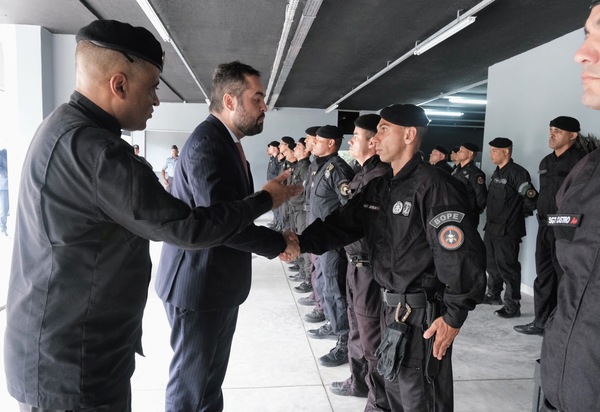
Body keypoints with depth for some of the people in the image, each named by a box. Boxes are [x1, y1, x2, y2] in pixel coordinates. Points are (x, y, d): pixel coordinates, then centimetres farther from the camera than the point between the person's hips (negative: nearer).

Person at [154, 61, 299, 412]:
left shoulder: (225, 140, 10)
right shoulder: (207, 143, -22)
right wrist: (280, 243, -17)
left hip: (220, 281, 10)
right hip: (199, 284, -10)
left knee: (212, 373, 23)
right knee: (191, 380, 8)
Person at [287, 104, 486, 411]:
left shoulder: (433, 186, -19)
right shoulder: (379, 187, 8)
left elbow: (462, 255, -23)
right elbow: (342, 223, 3)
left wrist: (454, 315, -21)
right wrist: (303, 242, -13)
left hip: (423, 312, -8)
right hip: (391, 306, 9)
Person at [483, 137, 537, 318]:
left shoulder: (517, 172, -14)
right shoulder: (497, 173, 14)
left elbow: (531, 198, -20)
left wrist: (522, 213, -7)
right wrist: (491, 220, 14)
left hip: (507, 230, -9)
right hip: (492, 227, 9)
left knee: (507, 266, -5)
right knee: (492, 263, 19)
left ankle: (512, 306, 4)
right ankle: (493, 295, 35)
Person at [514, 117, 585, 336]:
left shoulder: (579, 160, -10)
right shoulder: (546, 162, 15)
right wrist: (542, 217, 16)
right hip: (545, 227, 8)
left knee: (564, 278, 0)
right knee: (544, 277, 13)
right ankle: (541, 322, 24)